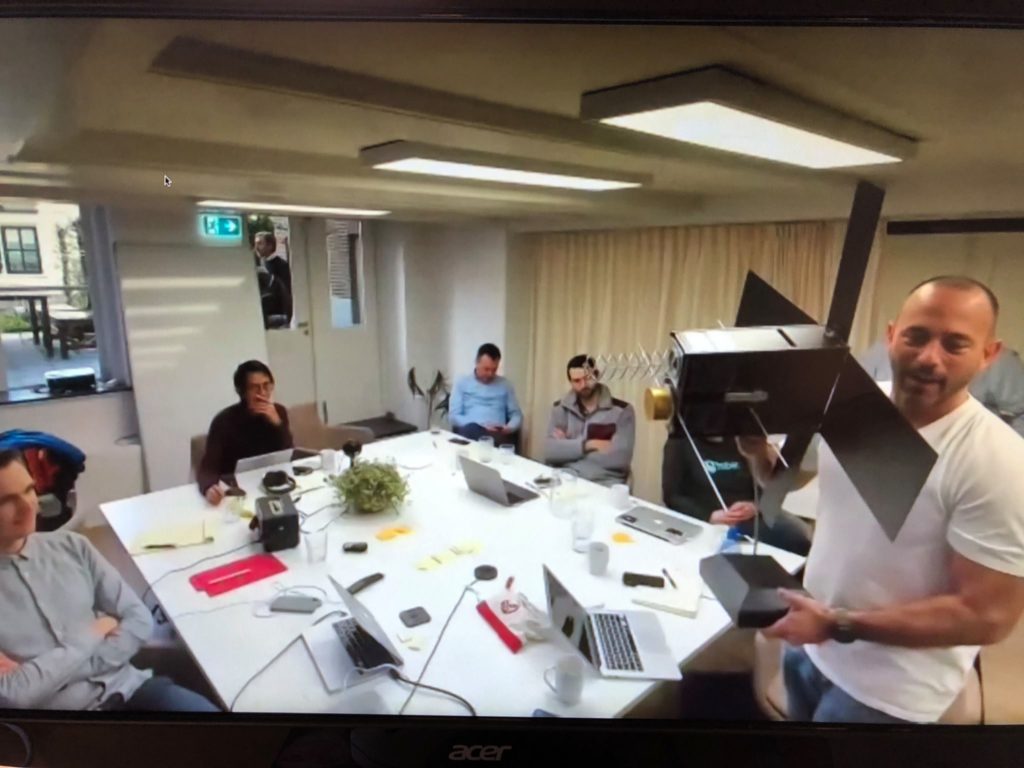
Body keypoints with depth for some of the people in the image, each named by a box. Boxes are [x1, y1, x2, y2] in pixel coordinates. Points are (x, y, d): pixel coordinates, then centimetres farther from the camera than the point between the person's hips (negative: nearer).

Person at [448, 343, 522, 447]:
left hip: (497, 433, 0)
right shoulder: (462, 383, 13)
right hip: (471, 431, 0)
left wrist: (510, 427, -6)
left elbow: (516, 415, 19)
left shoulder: (505, 385, 19)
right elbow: (453, 416, 4)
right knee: (471, 429, -39)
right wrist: (482, 425, -11)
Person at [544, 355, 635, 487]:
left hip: (604, 484, -2)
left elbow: (621, 459, -12)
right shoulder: (560, 409, 9)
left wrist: (568, 447, -5)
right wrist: (588, 445, -13)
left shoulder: (622, 410, 0)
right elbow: (550, 451, -3)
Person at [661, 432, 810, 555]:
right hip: (704, 522, -4)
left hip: (750, 518, 4)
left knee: (800, 535, -20)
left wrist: (755, 506, -12)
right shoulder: (680, 442, 2)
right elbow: (672, 496, -4)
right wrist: (709, 516, -19)